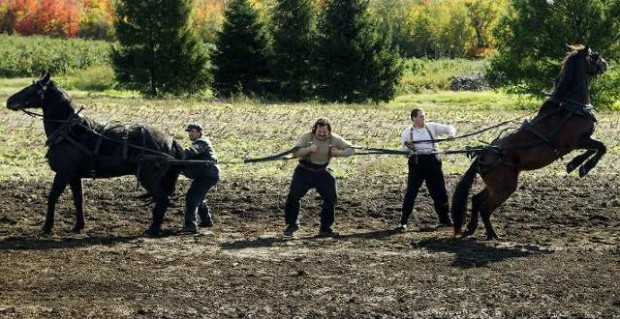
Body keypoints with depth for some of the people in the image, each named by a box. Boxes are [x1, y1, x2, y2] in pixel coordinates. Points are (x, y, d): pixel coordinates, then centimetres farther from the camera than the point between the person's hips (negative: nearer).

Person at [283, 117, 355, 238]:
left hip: (322, 173, 2)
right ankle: (291, 225, 8)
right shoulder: (306, 137, -15)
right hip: (304, 172, -2)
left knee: (331, 198, 0)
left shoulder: (334, 139, -8)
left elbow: (351, 150, -3)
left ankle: (325, 228, 15)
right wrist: (309, 149, -33)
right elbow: (295, 152, -19)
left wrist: (339, 153, -22)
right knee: (293, 197, -11)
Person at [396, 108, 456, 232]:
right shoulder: (407, 132, 3)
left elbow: (448, 128, 2)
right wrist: (407, 147, -20)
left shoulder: (432, 127, 6)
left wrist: (451, 133, -21)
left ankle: (444, 219, 24)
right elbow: (404, 151, 3)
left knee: (440, 191, 9)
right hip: (417, 162, -2)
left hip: (433, 161, 2)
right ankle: (403, 222, -1)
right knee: (411, 192, -6)